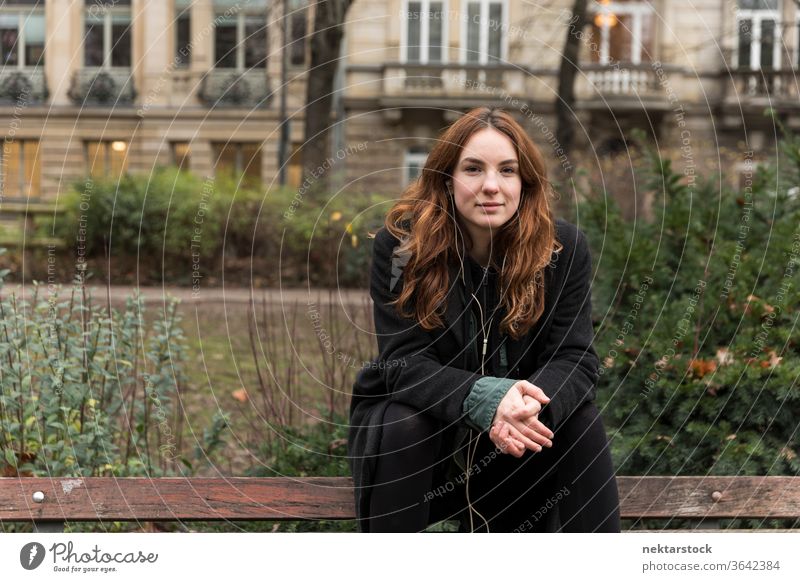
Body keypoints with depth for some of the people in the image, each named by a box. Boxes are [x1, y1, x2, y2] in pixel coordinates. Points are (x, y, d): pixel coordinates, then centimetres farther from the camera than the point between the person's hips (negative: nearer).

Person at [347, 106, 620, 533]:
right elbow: (404, 362, -21)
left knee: (580, 422, -24)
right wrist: (487, 399, -40)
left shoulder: (563, 247, -10)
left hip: (513, 447, 2)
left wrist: (532, 403, -39)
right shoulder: (400, 245, -15)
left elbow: (574, 360, -14)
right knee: (402, 428, -32)